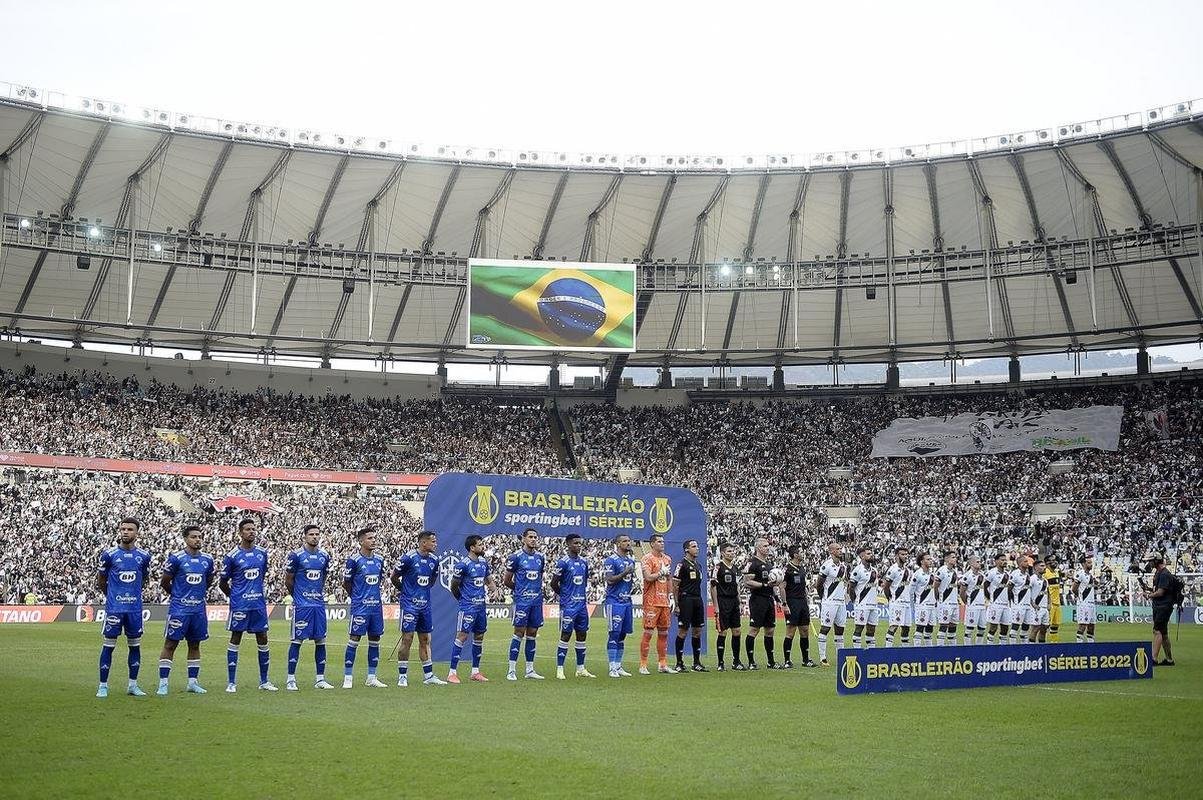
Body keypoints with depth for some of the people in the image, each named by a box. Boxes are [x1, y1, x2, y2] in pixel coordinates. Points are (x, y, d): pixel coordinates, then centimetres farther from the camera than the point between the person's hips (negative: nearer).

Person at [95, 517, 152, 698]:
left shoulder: (143, 556, 3)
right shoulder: (109, 554, -4)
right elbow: (100, 580, 8)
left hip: (135, 608, 3)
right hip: (114, 607, -3)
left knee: (135, 645, 8)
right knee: (108, 645, 0)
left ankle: (132, 685, 18)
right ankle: (103, 685, 8)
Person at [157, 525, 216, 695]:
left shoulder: (207, 559, 7)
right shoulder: (176, 558, -8)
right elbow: (164, 582, -1)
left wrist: (198, 594, 11)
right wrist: (177, 594, 8)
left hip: (199, 609, 5)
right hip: (179, 609, -5)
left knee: (195, 645, 11)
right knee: (170, 644, -2)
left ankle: (193, 681, 18)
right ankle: (163, 683, 2)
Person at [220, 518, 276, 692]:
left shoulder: (262, 553, 6)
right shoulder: (232, 556, -7)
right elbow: (223, 583, 1)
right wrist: (235, 597, 6)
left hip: (259, 603, 4)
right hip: (240, 605, -4)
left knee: (263, 640, 6)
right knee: (235, 640, 1)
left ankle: (264, 681, 15)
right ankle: (232, 683, 7)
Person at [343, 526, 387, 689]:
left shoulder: (379, 560, 9)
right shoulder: (354, 560, -8)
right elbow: (346, 584, 0)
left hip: (376, 606, 6)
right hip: (360, 607, -6)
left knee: (375, 641, 8)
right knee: (354, 640, -3)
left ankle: (371, 678, 15)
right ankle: (348, 678, 4)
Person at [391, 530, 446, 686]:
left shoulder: (433, 560, 6)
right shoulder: (409, 558, -13)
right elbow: (394, 578, -2)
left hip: (425, 604, 6)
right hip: (409, 604, -6)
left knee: (425, 640, 10)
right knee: (407, 639, -5)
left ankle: (428, 675, 16)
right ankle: (402, 676, 4)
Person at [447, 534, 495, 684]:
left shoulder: (483, 563, 10)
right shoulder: (463, 564, -13)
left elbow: (489, 581, 24)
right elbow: (454, 586, -5)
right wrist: (463, 600, 6)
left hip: (481, 606, 7)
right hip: (468, 607, -7)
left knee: (479, 637, 11)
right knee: (462, 636, -9)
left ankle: (475, 671, 20)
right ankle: (452, 672, -5)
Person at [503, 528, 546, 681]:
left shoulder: (540, 557, 11)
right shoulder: (516, 557, -6)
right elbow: (507, 581, 0)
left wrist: (538, 591, 11)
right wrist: (520, 590, 8)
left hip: (537, 601, 5)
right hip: (522, 600, -5)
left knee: (532, 634, 8)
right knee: (519, 633, -6)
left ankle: (530, 670, 14)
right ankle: (512, 670, -1)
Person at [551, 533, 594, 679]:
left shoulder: (584, 562, 11)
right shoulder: (563, 562, -10)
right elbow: (554, 583, -6)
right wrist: (565, 596, 4)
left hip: (582, 604, 7)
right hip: (568, 605, -7)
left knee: (582, 635, 9)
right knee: (566, 635, -5)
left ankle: (580, 669, 16)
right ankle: (559, 669, 1)